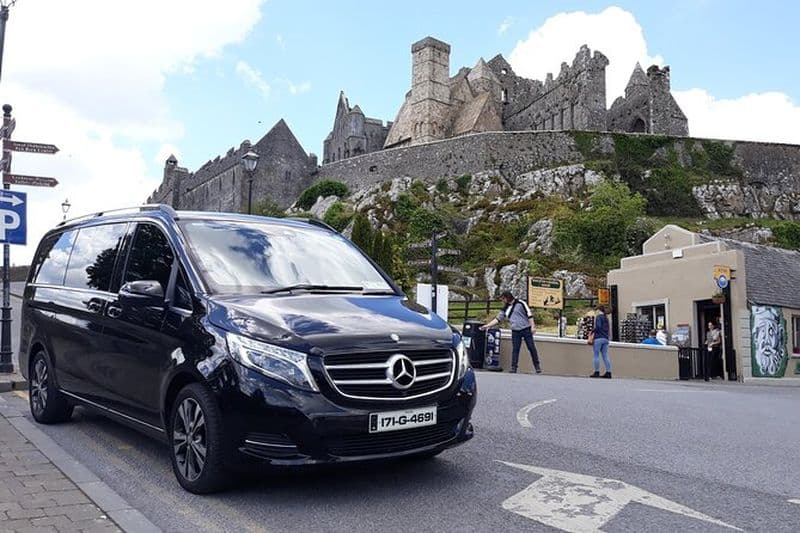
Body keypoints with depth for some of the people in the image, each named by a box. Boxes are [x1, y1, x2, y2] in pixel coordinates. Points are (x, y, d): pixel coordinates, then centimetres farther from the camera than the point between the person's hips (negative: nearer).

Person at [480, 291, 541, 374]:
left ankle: (537, 367, 8)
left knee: (531, 348, -1)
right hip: (515, 331, 5)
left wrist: (533, 326, -14)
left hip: (526, 329, -5)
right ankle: (513, 368, 2)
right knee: (515, 350, 0)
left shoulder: (520, 303, -5)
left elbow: (529, 314, -8)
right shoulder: (505, 309, 12)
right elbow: (497, 319, 15)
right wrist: (486, 326, 10)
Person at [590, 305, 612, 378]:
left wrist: (592, 331, -5)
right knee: (605, 356, 6)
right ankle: (608, 372, 2)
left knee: (596, 356, -2)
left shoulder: (598, 316, -5)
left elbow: (598, 327, -17)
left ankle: (597, 372, -4)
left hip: (598, 338, -7)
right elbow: (607, 329, 19)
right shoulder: (606, 318, 18)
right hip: (605, 339, 7)